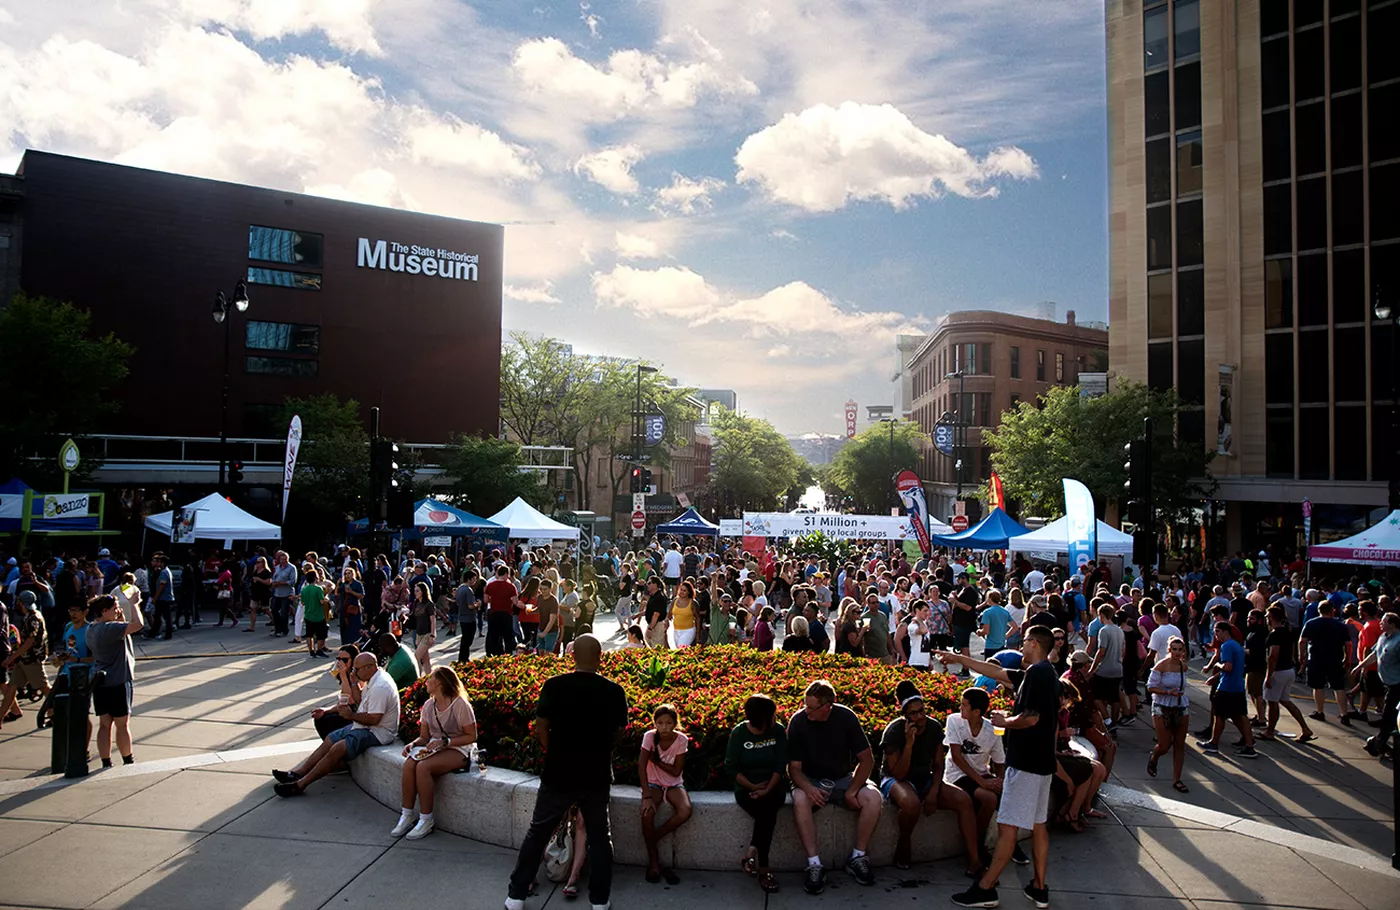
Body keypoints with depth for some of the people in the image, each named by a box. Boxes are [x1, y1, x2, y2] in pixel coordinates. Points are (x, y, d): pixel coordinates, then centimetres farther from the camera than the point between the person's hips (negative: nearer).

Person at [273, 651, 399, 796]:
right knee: (330, 739, 8)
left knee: (337, 750, -19)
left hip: (376, 732, -11)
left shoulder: (380, 687, -26)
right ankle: (297, 773, 11)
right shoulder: (373, 679, 7)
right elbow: (360, 700, 16)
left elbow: (373, 719, -27)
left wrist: (351, 715, -17)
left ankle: (300, 785, -13)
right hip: (365, 726, 11)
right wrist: (355, 682, 2)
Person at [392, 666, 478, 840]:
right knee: (409, 764, -24)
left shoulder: (460, 705, -13)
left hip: (457, 751, -6)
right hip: (434, 748, 6)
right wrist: (413, 744, -9)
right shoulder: (429, 705, 9)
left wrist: (445, 742, -20)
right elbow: (424, 737, 13)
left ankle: (426, 820, -20)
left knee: (423, 767, -31)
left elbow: (471, 736, -11)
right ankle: (407, 815, -14)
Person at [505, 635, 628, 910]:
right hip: (597, 776, 1)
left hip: (558, 774, -1)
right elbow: (617, 731, 2)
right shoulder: (614, 691, -10)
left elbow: (541, 728, -5)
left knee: (538, 833, 15)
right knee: (599, 835, 18)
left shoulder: (554, 686, -13)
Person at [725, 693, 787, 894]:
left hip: (773, 787, 2)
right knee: (768, 813, -31)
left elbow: (781, 764, -4)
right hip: (746, 788, -1)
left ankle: (752, 852, -20)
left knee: (767, 808, -33)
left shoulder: (778, 731, -1)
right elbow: (731, 766, -5)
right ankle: (763, 868, -23)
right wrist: (753, 786, -13)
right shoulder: (738, 733, -5)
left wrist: (767, 789, -18)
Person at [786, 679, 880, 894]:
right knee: (800, 799, -34)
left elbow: (867, 760, -7)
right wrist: (808, 788, -29)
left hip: (844, 779, 1)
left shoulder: (846, 717, -12)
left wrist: (852, 791, -16)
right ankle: (814, 865, -27)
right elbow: (794, 767, -9)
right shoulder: (798, 721, -14)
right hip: (810, 781, -1)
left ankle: (858, 858, -10)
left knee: (873, 797, -26)